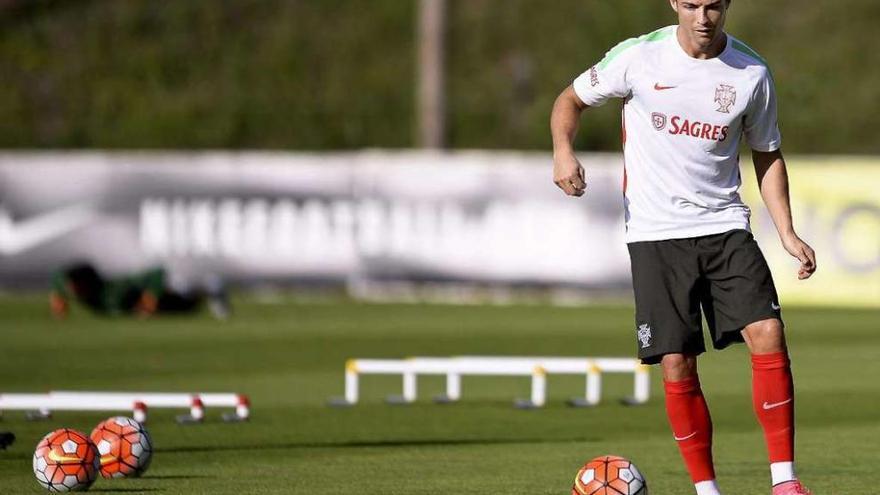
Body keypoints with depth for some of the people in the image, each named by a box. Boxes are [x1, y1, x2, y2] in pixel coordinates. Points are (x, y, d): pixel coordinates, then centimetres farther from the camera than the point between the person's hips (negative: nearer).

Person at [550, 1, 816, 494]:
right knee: (678, 366, -4)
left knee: (768, 336, -16)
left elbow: (768, 155, 12)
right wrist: (564, 152, -14)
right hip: (655, 234, -1)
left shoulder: (752, 73, 0)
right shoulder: (639, 57, -6)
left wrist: (788, 233, 3)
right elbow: (572, 100, 7)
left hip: (725, 227, 1)